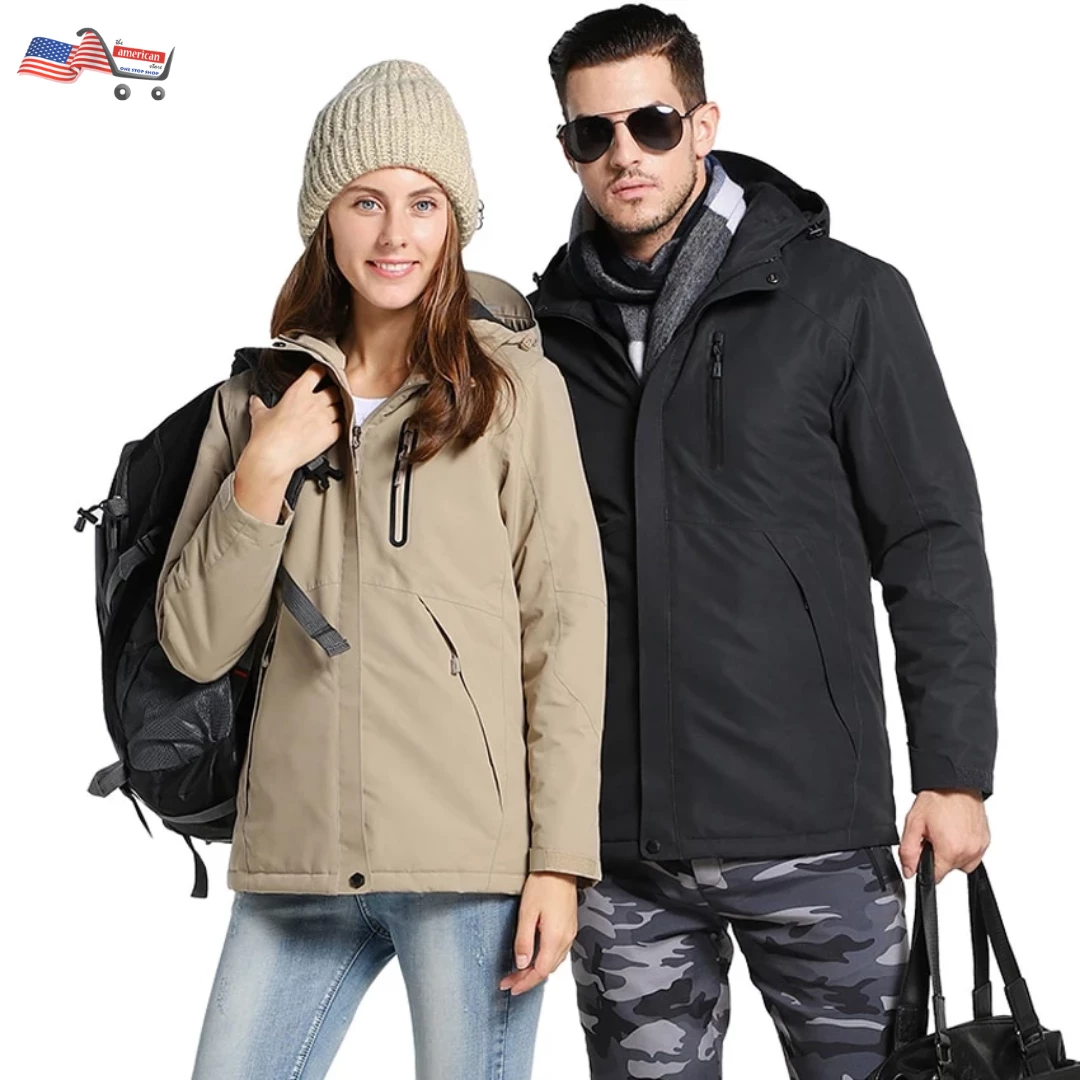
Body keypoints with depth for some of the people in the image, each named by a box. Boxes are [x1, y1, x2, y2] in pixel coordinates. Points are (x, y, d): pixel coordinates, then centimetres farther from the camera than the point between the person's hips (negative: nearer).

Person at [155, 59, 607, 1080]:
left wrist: (558, 858, -7)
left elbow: (566, 630, -1)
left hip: (474, 858, -3)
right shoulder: (262, 396, 12)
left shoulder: (515, 387, 2)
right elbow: (195, 644, 8)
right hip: (296, 857, 3)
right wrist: (261, 472, -5)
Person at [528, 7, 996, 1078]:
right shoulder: (545, 330, 8)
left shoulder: (843, 298, -1)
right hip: (616, 839, 3)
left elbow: (931, 542, -1)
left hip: (813, 828, -2)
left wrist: (955, 771, -5)